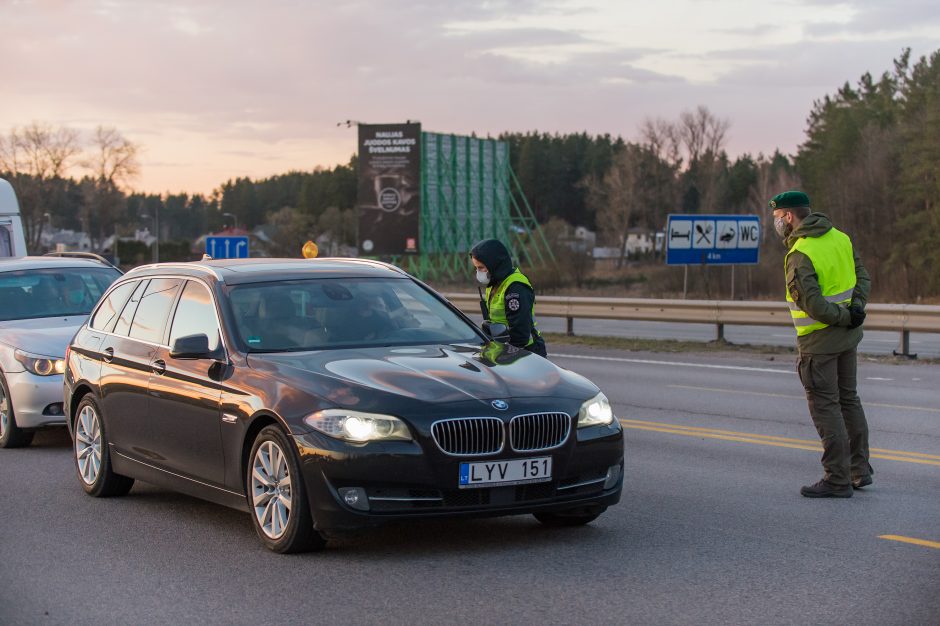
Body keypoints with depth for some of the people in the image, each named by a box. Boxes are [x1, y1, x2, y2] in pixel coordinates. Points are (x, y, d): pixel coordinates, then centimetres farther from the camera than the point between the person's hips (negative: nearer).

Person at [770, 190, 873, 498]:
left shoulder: (800, 255, -21)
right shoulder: (840, 238, 5)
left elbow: (813, 305, -26)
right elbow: (863, 277, 10)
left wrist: (846, 318, -12)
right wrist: (856, 309, -4)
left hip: (818, 341, -8)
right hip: (848, 337, 8)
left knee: (825, 406, 0)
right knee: (848, 400, 17)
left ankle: (837, 480, 3)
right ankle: (859, 470, 24)